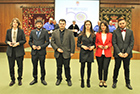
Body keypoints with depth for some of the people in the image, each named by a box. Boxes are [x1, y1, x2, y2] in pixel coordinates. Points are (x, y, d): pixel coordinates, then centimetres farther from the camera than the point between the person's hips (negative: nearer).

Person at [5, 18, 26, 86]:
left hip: (19, 51, -2)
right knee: (11, 66, 6)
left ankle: (19, 79, 24)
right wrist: (8, 42, -10)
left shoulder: (21, 31, 0)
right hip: (10, 51, 2)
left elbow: (24, 40, -2)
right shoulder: (8, 31, 8)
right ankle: (12, 80, 23)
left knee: (20, 66, 6)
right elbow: (6, 40, 11)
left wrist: (18, 43, -16)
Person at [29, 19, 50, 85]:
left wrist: (41, 47, -14)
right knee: (34, 66, 9)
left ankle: (42, 79, 22)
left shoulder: (45, 32, 0)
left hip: (42, 52, -2)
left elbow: (47, 42, -2)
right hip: (34, 52, 2)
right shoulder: (32, 32, 9)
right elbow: (30, 41, 12)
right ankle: (35, 79, 24)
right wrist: (32, 45, -8)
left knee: (42, 66, 6)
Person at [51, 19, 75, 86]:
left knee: (67, 67, 4)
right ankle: (59, 79, 28)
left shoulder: (69, 32, 1)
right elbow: (52, 42, 5)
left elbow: (72, 43, -1)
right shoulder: (55, 32, 6)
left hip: (66, 53, -2)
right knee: (59, 67, 11)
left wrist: (72, 52, -5)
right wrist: (57, 48, -9)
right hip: (58, 53, 2)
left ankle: (68, 79, 21)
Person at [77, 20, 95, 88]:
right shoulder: (81, 34, 2)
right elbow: (78, 43, 3)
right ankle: (82, 81, 17)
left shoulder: (93, 35, 5)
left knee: (89, 67, 5)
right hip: (83, 52, -1)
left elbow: (94, 43, 10)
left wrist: (93, 46, -10)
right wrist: (82, 46, -14)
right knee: (82, 66, 3)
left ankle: (88, 81, 19)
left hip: (90, 52, 1)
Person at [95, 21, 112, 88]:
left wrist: (108, 46, -8)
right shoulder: (97, 34, 4)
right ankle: (100, 81, 26)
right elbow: (95, 42, 10)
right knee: (100, 68, 8)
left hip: (107, 54, 0)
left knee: (105, 68, -4)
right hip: (99, 53, 0)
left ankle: (104, 81, 17)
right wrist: (98, 45, -9)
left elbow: (111, 43, 11)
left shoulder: (110, 34, 5)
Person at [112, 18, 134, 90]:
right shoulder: (115, 32, 2)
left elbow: (131, 43, 2)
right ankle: (114, 82, 22)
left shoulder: (130, 32, 7)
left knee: (127, 68, 9)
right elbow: (114, 43, -3)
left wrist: (127, 53, -9)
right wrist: (119, 53, -11)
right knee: (116, 68, 7)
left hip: (127, 54, 1)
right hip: (118, 54, -1)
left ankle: (128, 83, 23)